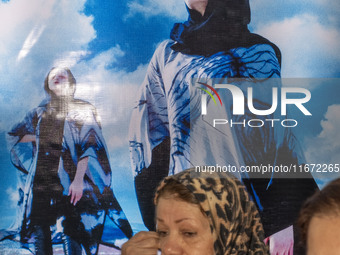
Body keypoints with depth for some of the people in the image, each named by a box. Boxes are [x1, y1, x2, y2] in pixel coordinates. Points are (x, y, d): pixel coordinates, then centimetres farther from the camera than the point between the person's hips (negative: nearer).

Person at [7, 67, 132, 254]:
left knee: (70, 232, -10)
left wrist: (79, 179, -18)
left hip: (68, 180, -4)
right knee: (39, 232, 1)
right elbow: (13, 135, 27)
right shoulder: (40, 113, 17)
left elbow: (89, 145, -6)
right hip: (40, 180, 4)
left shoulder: (82, 109, 5)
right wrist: (39, 138, 9)